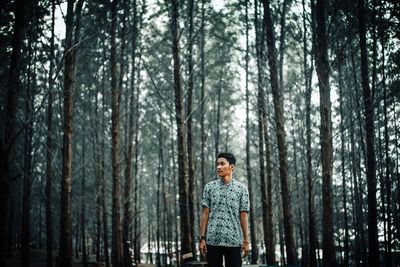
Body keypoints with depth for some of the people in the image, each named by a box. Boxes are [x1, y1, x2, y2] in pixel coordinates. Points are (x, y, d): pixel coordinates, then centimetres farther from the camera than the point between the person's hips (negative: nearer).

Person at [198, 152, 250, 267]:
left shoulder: (241, 188, 2)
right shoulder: (209, 187, 6)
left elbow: (243, 216, 2)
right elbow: (205, 213, 5)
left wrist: (246, 240, 0)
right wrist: (202, 238, 0)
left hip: (234, 240, -1)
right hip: (212, 240, 1)